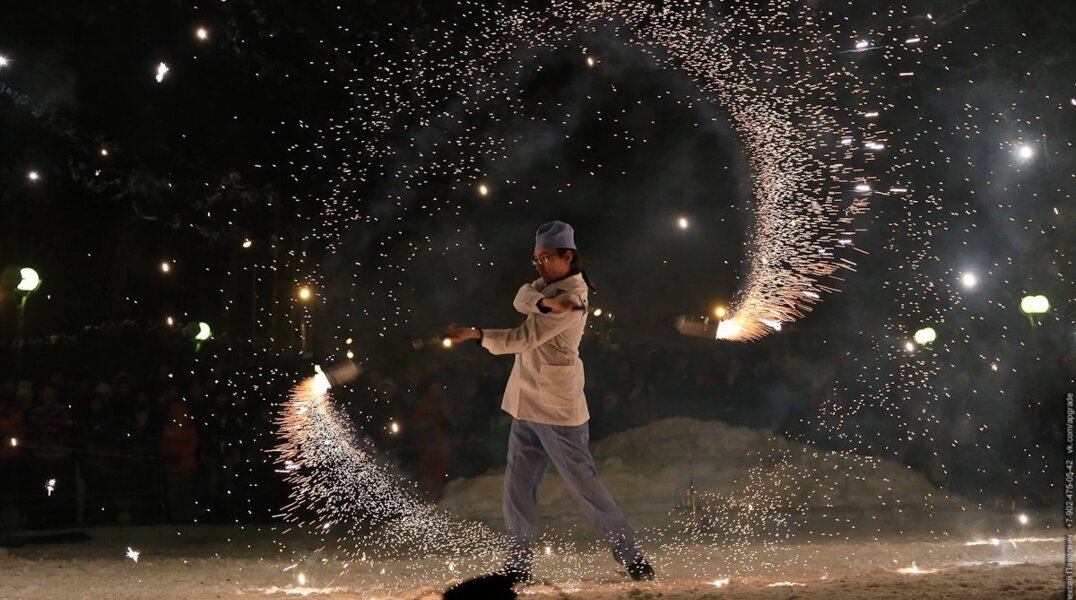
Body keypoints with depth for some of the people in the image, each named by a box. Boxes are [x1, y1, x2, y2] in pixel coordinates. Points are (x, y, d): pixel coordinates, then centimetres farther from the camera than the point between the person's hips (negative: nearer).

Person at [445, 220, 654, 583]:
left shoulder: (572, 301, -16)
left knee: (585, 487, -5)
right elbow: (521, 300, -7)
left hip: (558, 410, -9)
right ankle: (517, 570, 11)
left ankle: (634, 562, 1)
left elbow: (522, 340, -17)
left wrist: (476, 335, -7)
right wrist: (544, 302, -28)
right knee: (517, 490, 7)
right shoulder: (554, 285, 12)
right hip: (527, 408, 9)